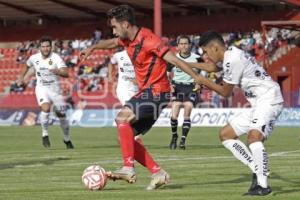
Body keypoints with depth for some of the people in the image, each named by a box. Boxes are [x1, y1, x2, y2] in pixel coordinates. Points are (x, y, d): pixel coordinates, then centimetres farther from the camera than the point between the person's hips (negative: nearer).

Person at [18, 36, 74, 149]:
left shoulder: (56, 58, -13)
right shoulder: (34, 58, -2)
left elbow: (66, 74, -25)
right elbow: (27, 66, 23)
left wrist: (58, 71, -43)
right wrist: (21, 77, 20)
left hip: (55, 88, -1)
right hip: (41, 88, 1)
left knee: (61, 114, 4)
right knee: (46, 108, -26)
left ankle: (67, 140, 24)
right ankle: (45, 134, -11)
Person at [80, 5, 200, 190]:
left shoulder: (148, 39, -18)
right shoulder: (128, 39, 9)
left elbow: (174, 59, -24)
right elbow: (112, 43, 33)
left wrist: (198, 79, -31)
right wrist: (92, 48, 29)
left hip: (156, 92, -10)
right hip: (146, 92, 10)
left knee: (122, 117, -27)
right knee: (126, 136, 6)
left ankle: (129, 169, -30)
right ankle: (158, 173, 7)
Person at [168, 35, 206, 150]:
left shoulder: (196, 58, -4)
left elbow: (204, 70, 12)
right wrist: (169, 84, -3)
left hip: (191, 87, 0)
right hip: (177, 87, 0)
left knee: (187, 114, -11)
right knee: (174, 115, -10)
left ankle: (183, 140, -5)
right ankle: (174, 136, 13)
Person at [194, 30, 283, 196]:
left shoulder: (232, 60, -17)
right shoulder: (230, 55, 13)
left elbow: (225, 92, -8)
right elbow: (214, 68, 36)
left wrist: (204, 82, 5)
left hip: (269, 99, -11)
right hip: (258, 104, 11)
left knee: (253, 137, -31)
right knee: (225, 134, 10)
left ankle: (263, 185, -28)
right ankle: (257, 171, 4)